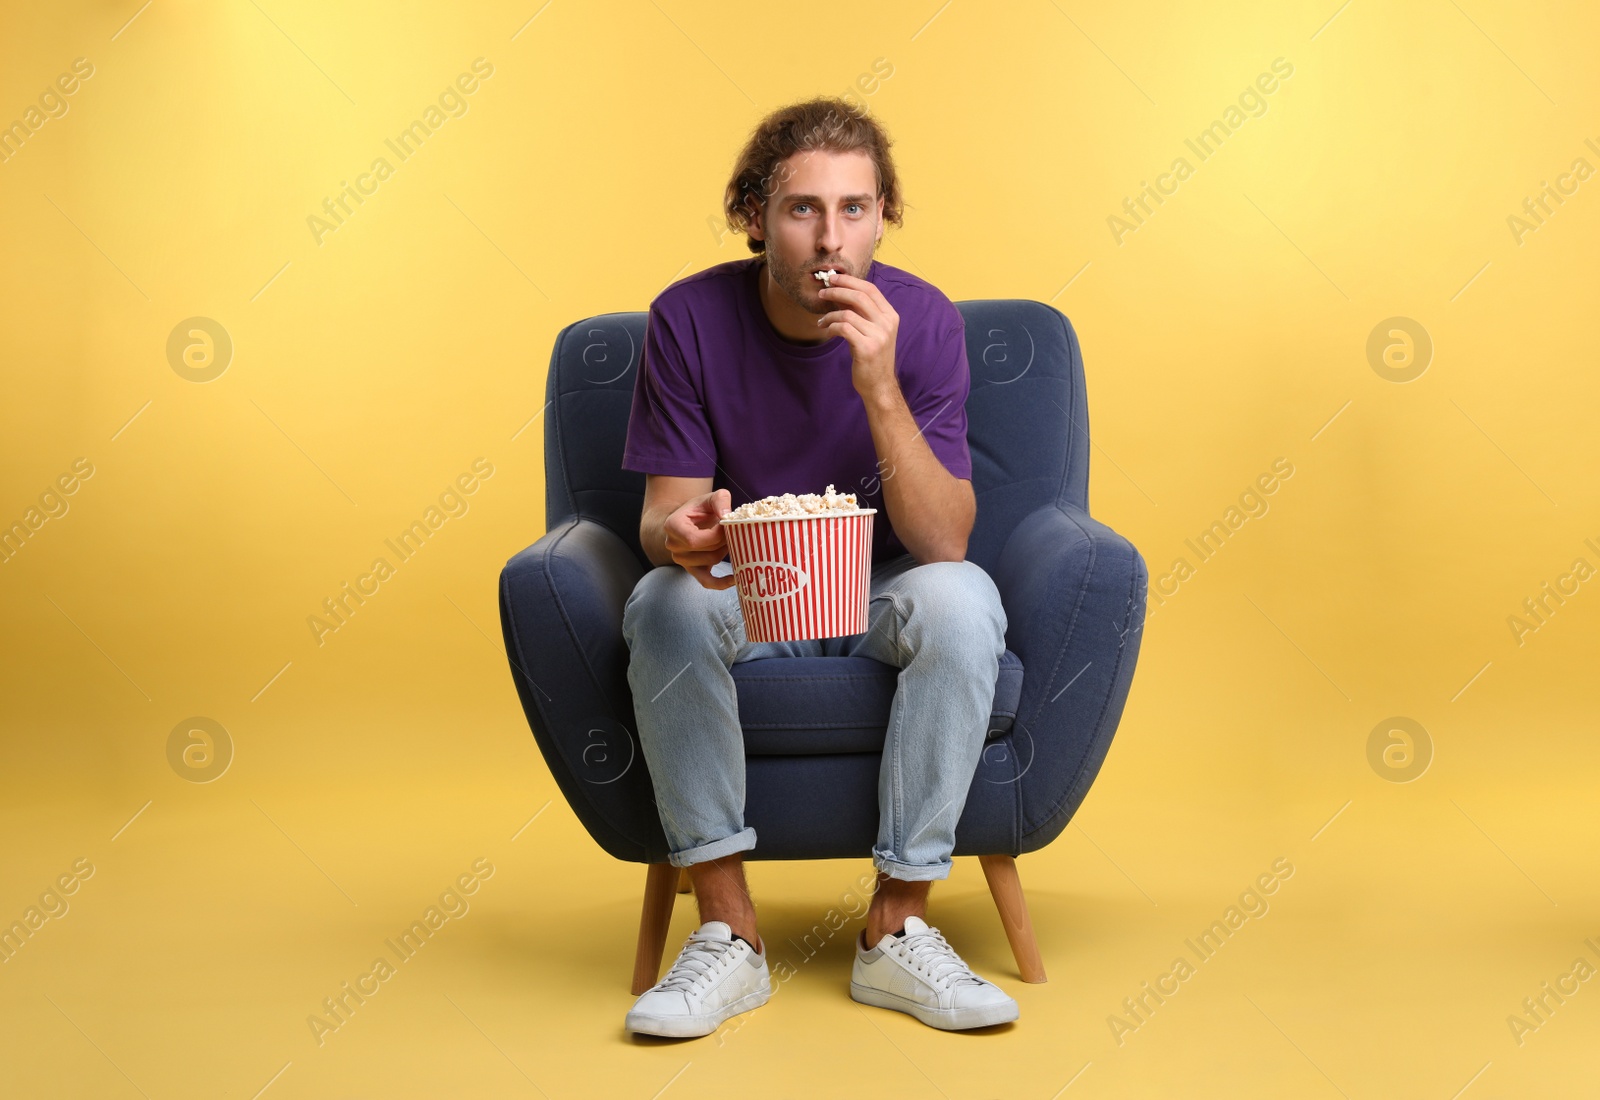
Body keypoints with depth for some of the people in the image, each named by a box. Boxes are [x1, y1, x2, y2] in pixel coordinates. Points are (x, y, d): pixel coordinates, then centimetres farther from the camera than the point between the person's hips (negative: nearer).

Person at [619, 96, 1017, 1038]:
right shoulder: (690, 318, -12)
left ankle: (898, 930, -20)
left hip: (883, 600, 0)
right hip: (746, 603, 1)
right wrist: (683, 534, -37)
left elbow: (945, 543, -20)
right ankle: (729, 933, -20)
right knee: (664, 602, -31)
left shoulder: (922, 321, -13)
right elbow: (665, 512, -11)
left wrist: (879, 389, -33)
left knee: (963, 599, -32)